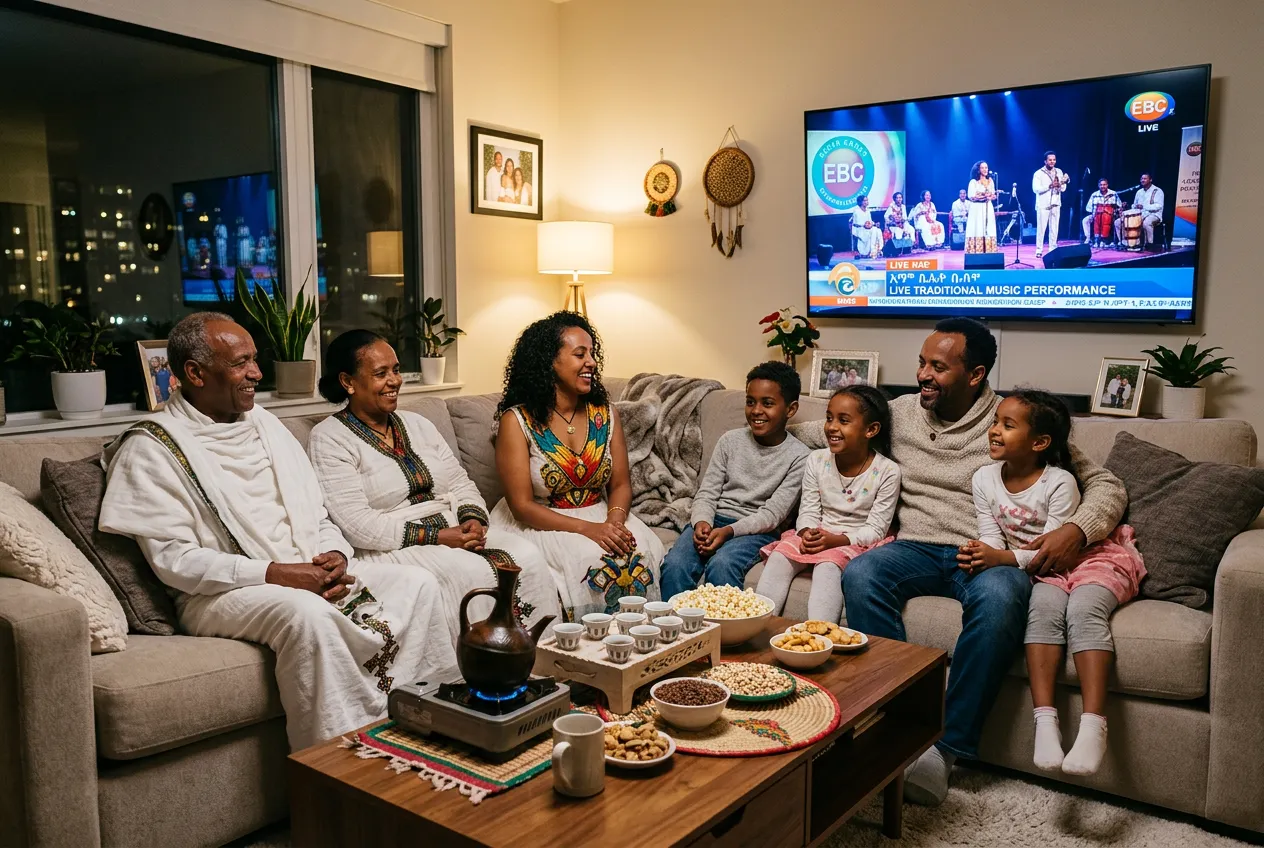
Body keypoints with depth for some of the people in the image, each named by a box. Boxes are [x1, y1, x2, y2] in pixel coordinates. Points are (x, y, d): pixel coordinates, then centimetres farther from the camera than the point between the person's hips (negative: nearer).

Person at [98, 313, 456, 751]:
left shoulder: (264, 424, 17)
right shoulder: (150, 449, -4)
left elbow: (317, 515, 18)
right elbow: (173, 558, -13)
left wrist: (335, 555, -5)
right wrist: (275, 573, -21)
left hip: (312, 571, 7)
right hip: (220, 594, -6)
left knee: (418, 584, -13)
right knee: (307, 612, -37)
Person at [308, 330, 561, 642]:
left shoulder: (416, 424, 17)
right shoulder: (328, 439, -5)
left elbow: (460, 482, 16)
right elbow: (357, 525, -15)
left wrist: (474, 520, -7)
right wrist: (437, 537, -19)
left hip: (453, 534, 6)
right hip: (390, 551, -6)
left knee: (526, 555, -18)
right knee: (473, 572, -31)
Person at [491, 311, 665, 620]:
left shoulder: (605, 413, 7)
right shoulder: (516, 421, -7)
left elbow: (620, 485, 8)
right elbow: (522, 505, -12)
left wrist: (614, 521, -16)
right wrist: (587, 528, -23)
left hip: (601, 519, 4)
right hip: (541, 524, -4)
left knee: (643, 554, -26)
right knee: (594, 562, -32)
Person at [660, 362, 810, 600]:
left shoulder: (799, 456, -3)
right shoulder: (730, 440, 8)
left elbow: (772, 514, -9)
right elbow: (707, 493, 7)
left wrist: (729, 531, -22)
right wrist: (702, 522, -15)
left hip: (758, 530, -3)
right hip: (714, 520, 3)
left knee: (721, 565, -34)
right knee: (674, 564, -26)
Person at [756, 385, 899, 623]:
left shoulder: (887, 472, -10)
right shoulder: (816, 460, 1)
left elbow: (875, 529, -9)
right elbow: (808, 512, 3)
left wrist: (837, 540, -24)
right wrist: (807, 533, -20)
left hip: (857, 542, -4)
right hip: (817, 536, 4)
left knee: (827, 565, -34)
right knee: (780, 556, -24)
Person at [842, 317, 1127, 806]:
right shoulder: (899, 413, 13)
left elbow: (1106, 485, 5)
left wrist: (1078, 530, -18)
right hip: (915, 548, 3)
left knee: (999, 596, -38)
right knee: (860, 573, -31)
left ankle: (946, 747, -30)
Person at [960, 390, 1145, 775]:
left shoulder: (1059, 482, -18)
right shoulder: (985, 478, -3)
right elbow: (994, 540, -3)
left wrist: (1003, 558, -33)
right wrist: (979, 555, -26)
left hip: (1094, 557, -3)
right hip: (1044, 569, 3)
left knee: (1083, 610, -31)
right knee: (1043, 607, -28)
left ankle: (1093, 726, -38)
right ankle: (1045, 720, -35)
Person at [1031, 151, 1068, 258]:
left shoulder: (1059, 172, 10)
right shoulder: (1038, 173, -5)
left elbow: (1063, 189, 8)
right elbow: (1036, 189, -15)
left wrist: (1061, 184, -14)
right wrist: (1050, 186, -22)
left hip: (1056, 204, 4)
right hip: (1043, 205, -4)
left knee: (1054, 228, 5)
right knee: (1041, 228, -5)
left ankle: (1053, 249, 11)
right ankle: (1039, 250, 0)